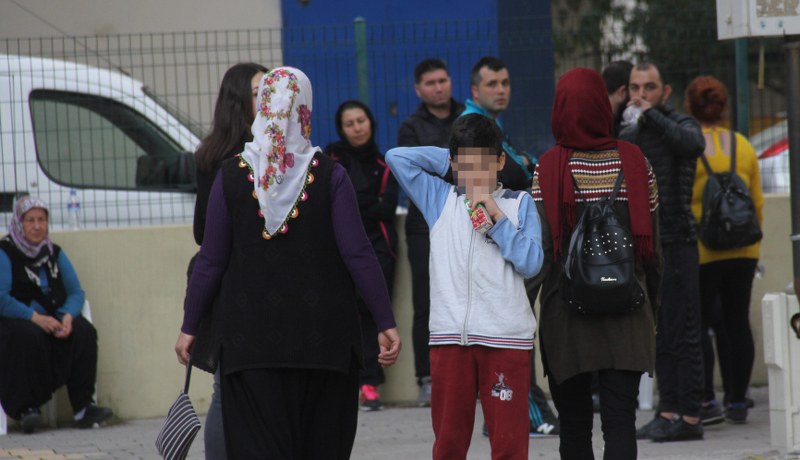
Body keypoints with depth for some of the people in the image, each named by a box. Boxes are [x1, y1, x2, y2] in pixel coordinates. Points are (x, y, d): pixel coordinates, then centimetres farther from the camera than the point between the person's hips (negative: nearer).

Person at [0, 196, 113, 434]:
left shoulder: (55, 253, 14)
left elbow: (76, 292, 9)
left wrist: (68, 317, -14)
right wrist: (35, 318, -25)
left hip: (53, 319, 5)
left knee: (83, 332, -23)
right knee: (29, 337, -38)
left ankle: (83, 407, -25)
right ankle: (25, 408, -32)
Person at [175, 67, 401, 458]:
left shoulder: (232, 176, -2)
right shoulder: (329, 176, -5)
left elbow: (211, 261, -1)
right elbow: (358, 255, -8)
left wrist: (189, 327, 8)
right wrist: (386, 323, -3)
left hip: (252, 337, 0)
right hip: (323, 335, 0)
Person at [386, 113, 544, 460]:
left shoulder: (519, 204, 8)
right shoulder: (440, 199, 13)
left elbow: (531, 263, -2)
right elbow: (397, 157, 9)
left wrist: (497, 218, -6)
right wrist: (449, 158, 12)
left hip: (506, 337, -2)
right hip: (450, 336, 2)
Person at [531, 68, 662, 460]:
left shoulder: (549, 169, -6)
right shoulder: (635, 163, 0)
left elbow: (540, 249, -10)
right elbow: (652, 245, 4)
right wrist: (652, 309, 15)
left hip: (566, 315, -1)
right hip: (627, 318, 1)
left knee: (574, 424, 10)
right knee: (620, 421, -2)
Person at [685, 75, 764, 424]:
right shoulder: (743, 146, 6)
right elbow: (758, 202, 9)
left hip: (700, 251, -4)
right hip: (743, 250, 5)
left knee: (698, 325, 1)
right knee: (738, 323, 9)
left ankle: (707, 401, -5)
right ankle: (738, 402, 11)